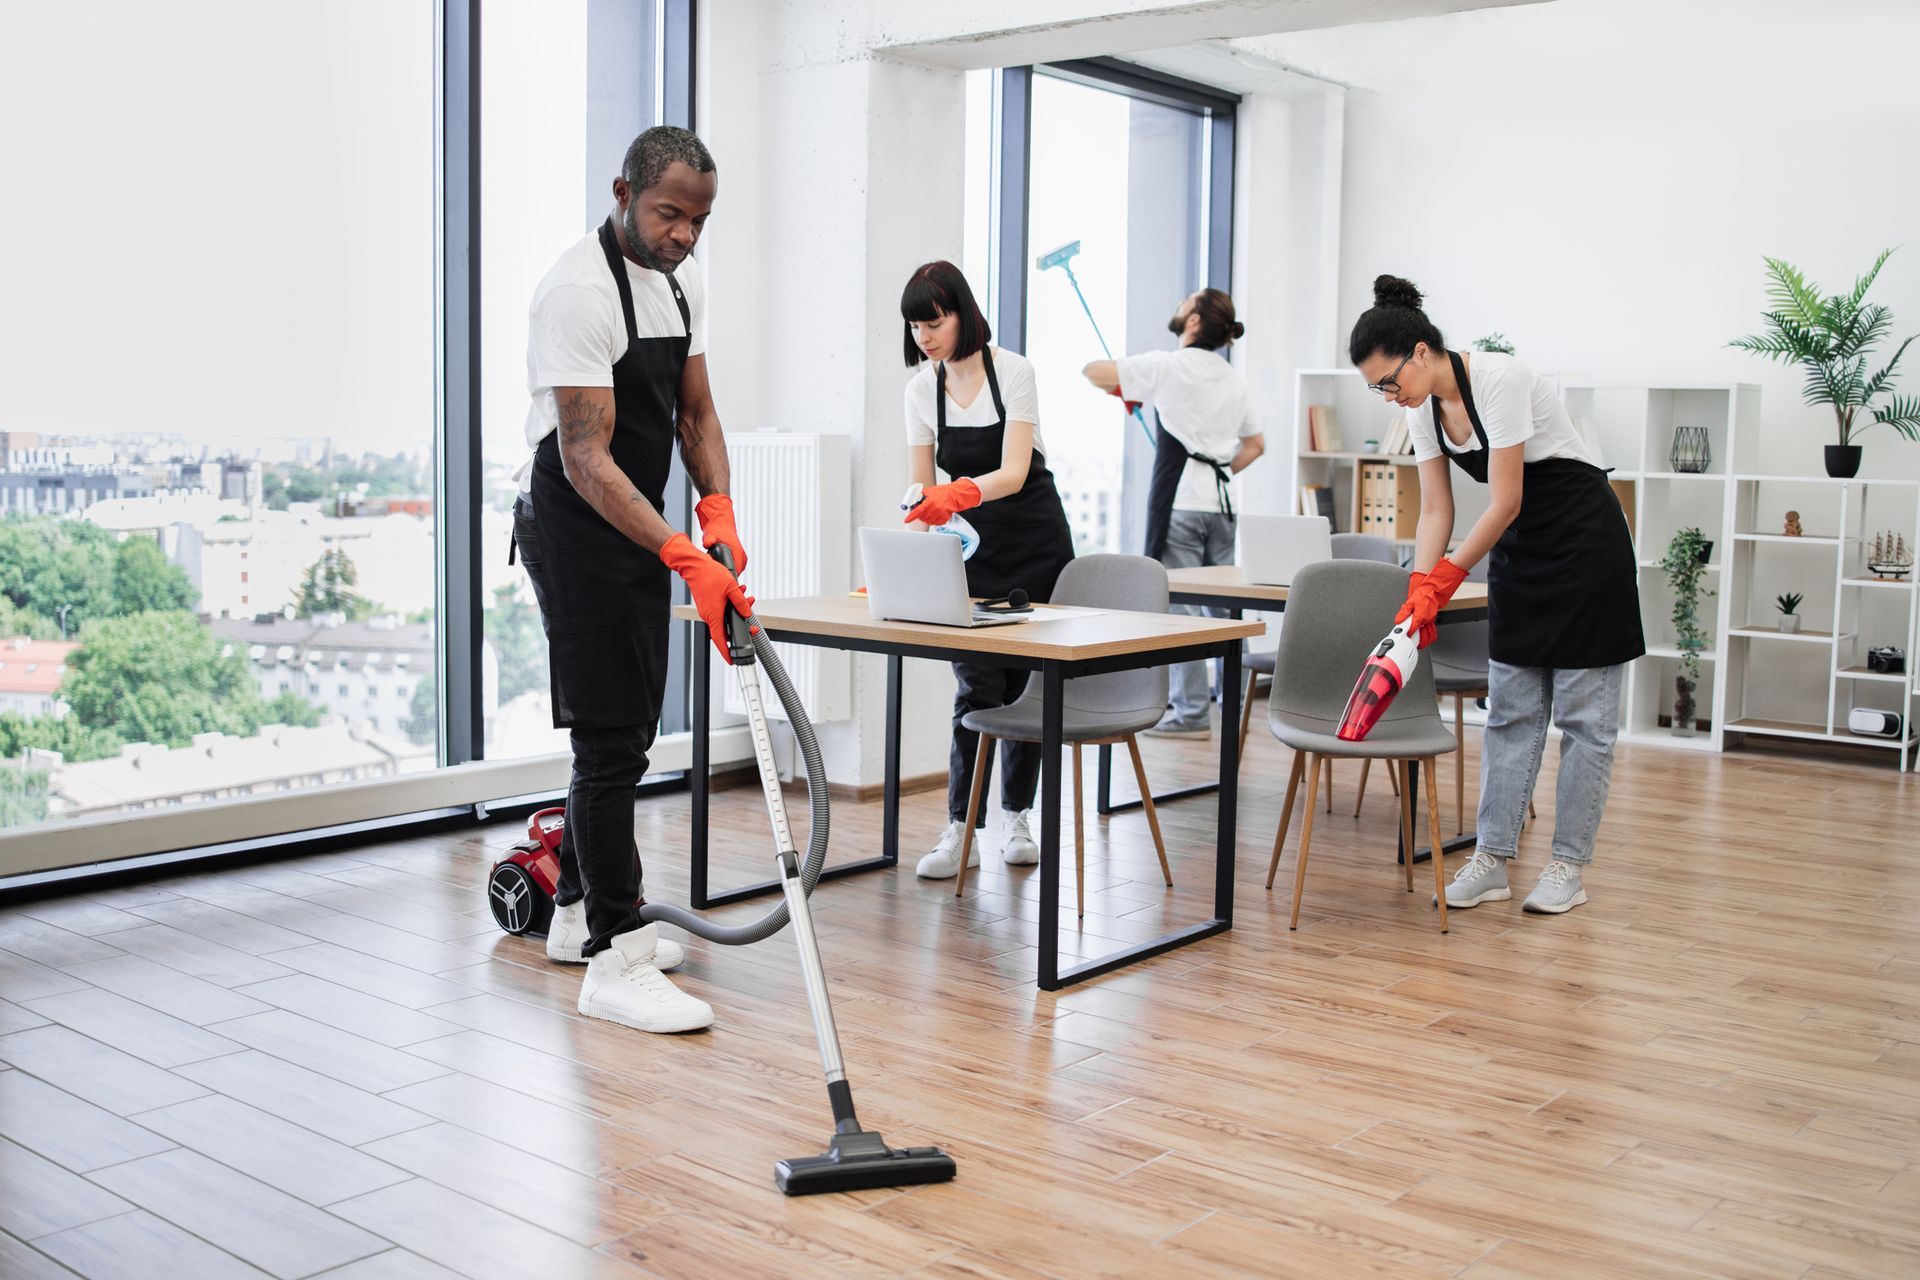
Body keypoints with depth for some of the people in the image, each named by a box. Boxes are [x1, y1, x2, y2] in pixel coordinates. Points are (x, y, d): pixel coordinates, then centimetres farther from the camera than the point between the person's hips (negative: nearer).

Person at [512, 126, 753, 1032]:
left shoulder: (681, 284, 7)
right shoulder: (580, 289, -22)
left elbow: (695, 413, 10)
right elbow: (586, 457, -28)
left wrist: (719, 516, -8)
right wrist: (684, 558, -37)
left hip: (638, 527, 9)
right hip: (575, 527, -9)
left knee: (626, 728, 15)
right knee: (612, 738, -11)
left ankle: (579, 911, 29)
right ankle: (614, 961, -7)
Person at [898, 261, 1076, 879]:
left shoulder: (1012, 371, -15)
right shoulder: (921, 388, -4)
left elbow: (1014, 472, -26)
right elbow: (920, 489, -3)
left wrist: (961, 492, -46)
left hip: (1034, 544, -2)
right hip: (972, 546, 2)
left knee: (1026, 681, 4)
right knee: (975, 685, -7)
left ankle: (1017, 818, 18)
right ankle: (960, 829, -5)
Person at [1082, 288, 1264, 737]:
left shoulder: (1167, 366, -7)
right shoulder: (1234, 378, 14)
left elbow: (1093, 371, -7)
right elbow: (1255, 445, 22)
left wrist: (1121, 388, 13)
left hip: (1179, 499, -7)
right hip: (1222, 499, 7)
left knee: (1179, 606, -4)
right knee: (1225, 604, 12)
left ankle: (1191, 712, -3)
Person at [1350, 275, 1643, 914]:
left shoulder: (1499, 380, -26)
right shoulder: (1424, 407, -2)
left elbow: (1505, 502, -25)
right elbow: (1435, 511, 0)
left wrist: (1444, 577, -20)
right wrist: (1419, 593, -11)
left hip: (1584, 537, -8)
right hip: (1520, 546, 8)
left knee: (1584, 713, 0)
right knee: (1510, 709, 6)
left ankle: (1569, 866, 7)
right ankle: (1492, 859, 8)